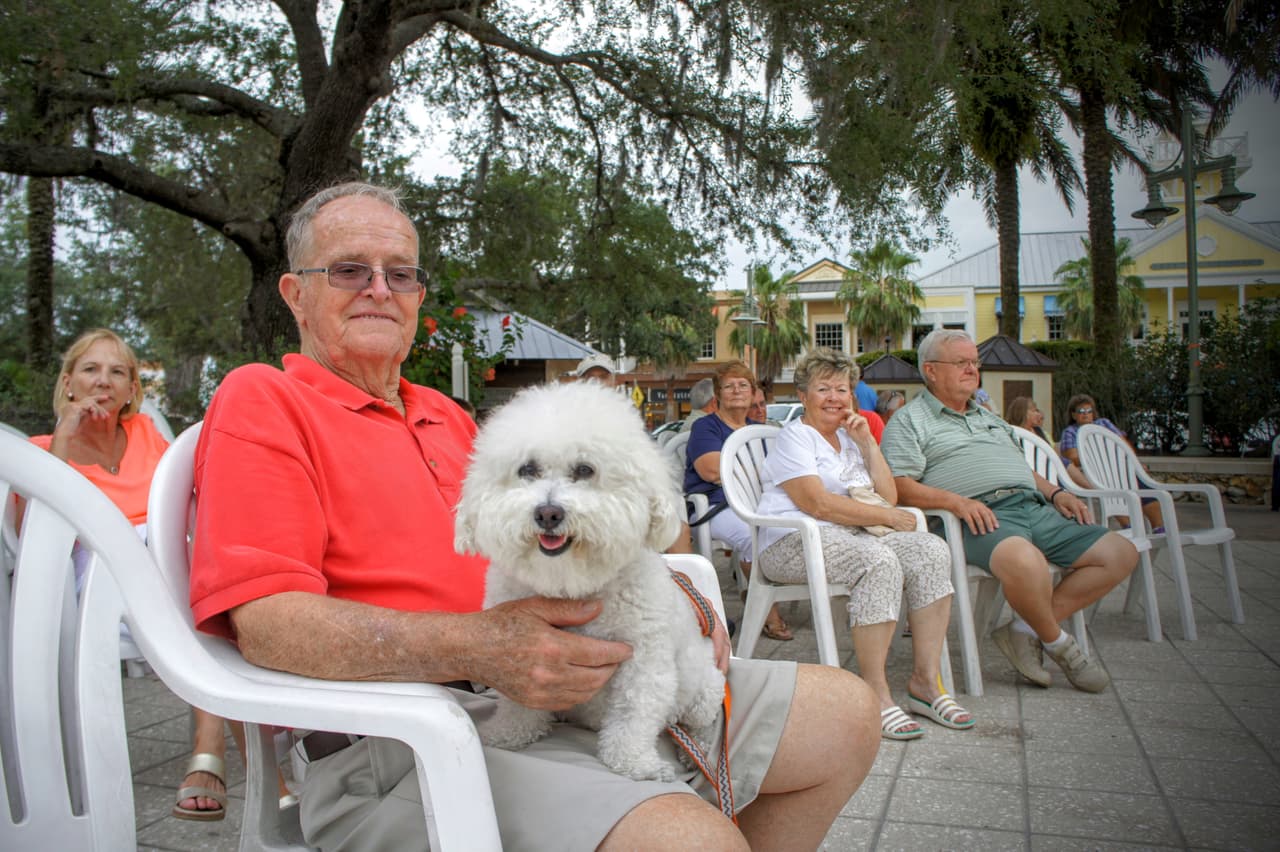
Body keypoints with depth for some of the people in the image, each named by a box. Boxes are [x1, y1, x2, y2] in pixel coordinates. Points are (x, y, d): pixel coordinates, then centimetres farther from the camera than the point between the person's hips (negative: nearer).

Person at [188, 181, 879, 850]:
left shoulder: (447, 417, 25)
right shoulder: (262, 403, 1)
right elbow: (268, 622, -14)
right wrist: (479, 648, -26)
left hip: (573, 682, 8)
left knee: (845, 711, 6)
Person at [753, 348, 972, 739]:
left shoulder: (850, 438, 23)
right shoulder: (794, 436, -1)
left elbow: (889, 497, 14)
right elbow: (818, 504, -15)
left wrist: (868, 443, 6)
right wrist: (887, 517, -9)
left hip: (854, 535, 8)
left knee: (932, 551, -15)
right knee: (879, 561, -34)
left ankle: (925, 681, -13)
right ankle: (875, 694, -28)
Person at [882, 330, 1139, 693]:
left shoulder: (988, 417, 33)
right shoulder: (909, 420, 7)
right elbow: (901, 486, -6)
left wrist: (1055, 492, 14)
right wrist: (956, 501, -21)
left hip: (1034, 506, 8)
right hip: (982, 517, -8)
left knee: (1121, 554, -3)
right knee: (1023, 559, -40)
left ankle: (1025, 628, -6)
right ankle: (1058, 642, -8)